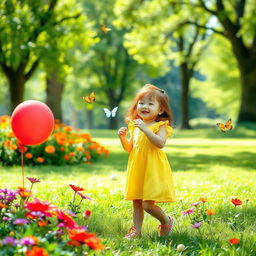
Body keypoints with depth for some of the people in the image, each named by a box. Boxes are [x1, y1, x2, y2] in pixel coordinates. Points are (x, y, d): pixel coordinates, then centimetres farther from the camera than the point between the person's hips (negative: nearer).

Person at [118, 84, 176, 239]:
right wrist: (123, 138, 0)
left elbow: (160, 143, -26)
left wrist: (145, 129, -30)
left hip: (153, 169, -6)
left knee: (147, 204, -10)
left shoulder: (160, 126, -8)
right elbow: (130, 148, 18)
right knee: (137, 202, 11)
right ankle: (136, 230, 23)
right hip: (137, 169, 6)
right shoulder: (135, 126, 12)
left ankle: (167, 221, 15)